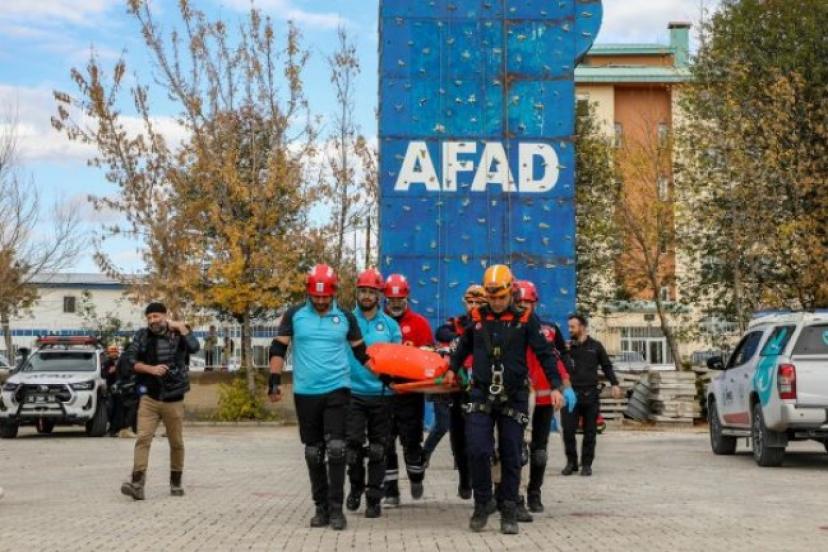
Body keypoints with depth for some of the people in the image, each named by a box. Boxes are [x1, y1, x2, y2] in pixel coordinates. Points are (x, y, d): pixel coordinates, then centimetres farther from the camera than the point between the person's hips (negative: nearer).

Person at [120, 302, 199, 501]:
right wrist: (151, 369, -14)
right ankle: (137, 483, -24)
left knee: (176, 443, 9)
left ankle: (176, 482, 26)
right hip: (149, 398, 0)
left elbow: (194, 347, -19)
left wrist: (181, 327, -13)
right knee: (143, 438, -15)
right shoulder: (142, 335, 5)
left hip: (173, 400, 0)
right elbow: (130, 360, -1)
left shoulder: (177, 335, -1)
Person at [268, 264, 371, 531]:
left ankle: (336, 508, -6)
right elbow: (278, 349, 4)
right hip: (305, 393, 1)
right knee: (313, 453, 8)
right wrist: (274, 382, -4)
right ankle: (321, 507, 17)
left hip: (337, 391, -1)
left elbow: (361, 352, 12)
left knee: (336, 448, -11)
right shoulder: (294, 315, 1)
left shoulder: (346, 318, 4)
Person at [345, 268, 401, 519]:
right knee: (353, 445, -6)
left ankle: (374, 498, 10)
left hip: (381, 394, 1)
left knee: (378, 449, 4)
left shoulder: (390, 325, 7)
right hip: (353, 392, -1)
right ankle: (356, 487, 18)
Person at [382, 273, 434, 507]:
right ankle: (391, 491, 9)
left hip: (411, 391, -1)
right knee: (385, 444, 2)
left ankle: (416, 477, 31)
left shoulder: (419, 323, 2)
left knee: (411, 440, 3)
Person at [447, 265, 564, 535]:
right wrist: (453, 368, 25)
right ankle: (481, 505, 6)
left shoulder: (525, 320, -3)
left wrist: (555, 386, -11)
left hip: (514, 398, -1)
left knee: (511, 456, 2)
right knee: (478, 451, -10)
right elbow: (464, 345, 22)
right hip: (481, 396, 1)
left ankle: (509, 512, 9)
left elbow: (545, 353, -4)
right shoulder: (477, 318, 4)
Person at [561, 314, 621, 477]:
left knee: (589, 432, 3)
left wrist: (614, 384, 3)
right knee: (568, 430, -5)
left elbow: (607, 366, 12)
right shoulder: (567, 346, 8)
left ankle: (586, 464, 11)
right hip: (572, 394, 0)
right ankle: (571, 462, 10)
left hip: (591, 394, 0)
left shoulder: (595, 346, 7)